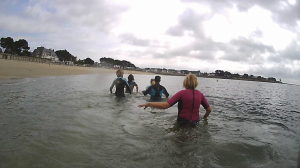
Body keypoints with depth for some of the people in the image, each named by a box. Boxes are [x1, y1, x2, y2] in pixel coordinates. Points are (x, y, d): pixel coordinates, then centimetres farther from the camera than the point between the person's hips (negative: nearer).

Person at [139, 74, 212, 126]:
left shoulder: (182, 93, -13)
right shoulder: (200, 94, -1)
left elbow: (165, 105, -22)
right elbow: (209, 109, 7)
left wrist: (148, 104, -14)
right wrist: (204, 118, 27)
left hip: (182, 122, -4)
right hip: (195, 122, 4)